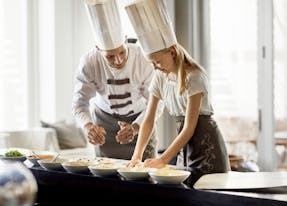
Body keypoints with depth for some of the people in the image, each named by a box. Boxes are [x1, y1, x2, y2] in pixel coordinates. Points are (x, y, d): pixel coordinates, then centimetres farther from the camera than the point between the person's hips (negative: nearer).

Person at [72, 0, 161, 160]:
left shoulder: (144, 59, -28)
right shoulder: (89, 63, -25)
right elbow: (79, 103, -19)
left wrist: (135, 128, -40)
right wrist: (89, 127, -40)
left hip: (140, 121, -1)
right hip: (104, 120, 1)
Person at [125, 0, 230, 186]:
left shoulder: (193, 77, -20)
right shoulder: (160, 78, 2)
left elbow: (190, 128, -21)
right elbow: (149, 121, 2)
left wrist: (163, 159, -24)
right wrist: (137, 156, -10)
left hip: (206, 146, -7)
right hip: (185, 145, 7)